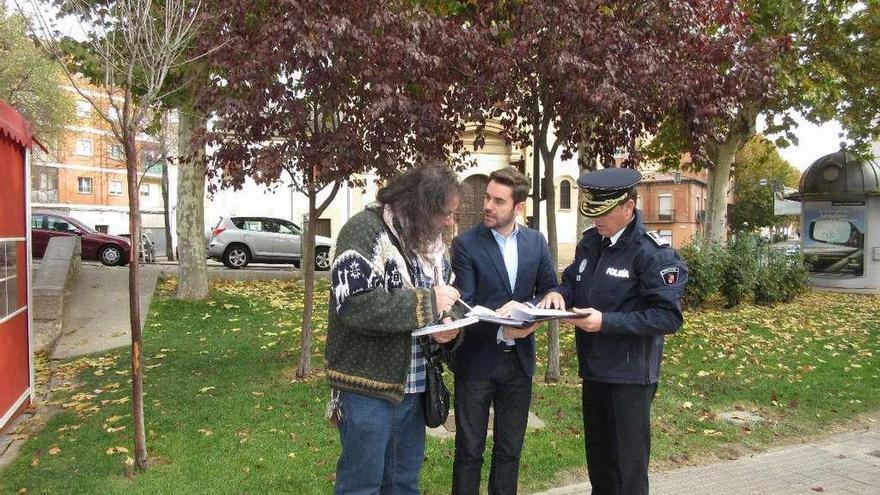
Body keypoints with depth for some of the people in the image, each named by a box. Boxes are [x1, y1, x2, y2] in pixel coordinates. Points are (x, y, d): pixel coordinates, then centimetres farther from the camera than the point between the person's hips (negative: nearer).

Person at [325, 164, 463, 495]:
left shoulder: (431, 241, 9)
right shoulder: (365, 230, -16)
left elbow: (445, 302, 15)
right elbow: (356, 305, -28)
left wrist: (449, 326, -9)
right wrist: (428, 302, -23)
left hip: (413, 385, 7)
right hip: (369, 387, -7)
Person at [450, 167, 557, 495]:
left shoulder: (536, 242, 3)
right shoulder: (466, 244, -10)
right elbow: (463, 306, -14)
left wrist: (523, 308, -16)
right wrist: (500, 331, -27)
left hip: (519, 359, 4)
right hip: (477, 359, -4)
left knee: (510, 449, 16)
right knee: (469, 450, 9)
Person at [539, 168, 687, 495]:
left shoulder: (653, 253, -17)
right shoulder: (590, 242, 6)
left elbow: (669, 317, -21)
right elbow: (573, 281, 17)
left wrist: (606, 322, -27)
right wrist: (559, 293, -8)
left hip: (630, 377, -7)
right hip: (593, 371, 7)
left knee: (628, 468, 7)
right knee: (598, 462, 21)